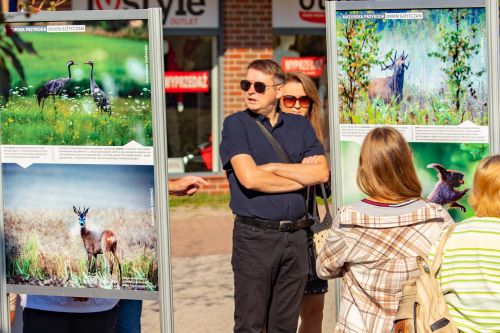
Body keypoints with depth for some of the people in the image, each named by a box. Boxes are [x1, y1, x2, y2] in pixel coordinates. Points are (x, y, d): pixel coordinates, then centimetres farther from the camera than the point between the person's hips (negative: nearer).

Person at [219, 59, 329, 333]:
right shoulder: (235, 124, 0)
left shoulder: (300, 126, 11)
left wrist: (272, 167, -8)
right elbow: (249, 178, -14)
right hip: (254, 235, -4)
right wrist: (301, 177, -3)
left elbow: (321, 172, -2)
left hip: (295, 236, 4)